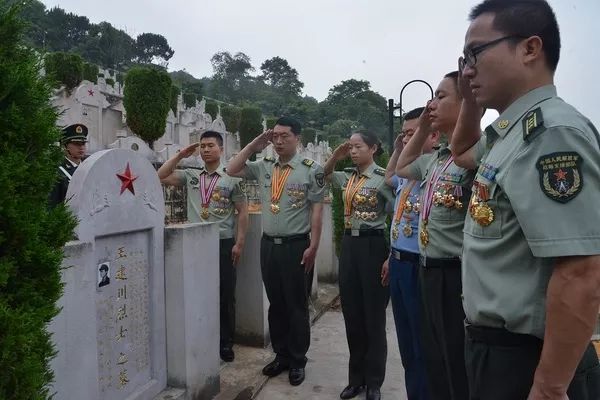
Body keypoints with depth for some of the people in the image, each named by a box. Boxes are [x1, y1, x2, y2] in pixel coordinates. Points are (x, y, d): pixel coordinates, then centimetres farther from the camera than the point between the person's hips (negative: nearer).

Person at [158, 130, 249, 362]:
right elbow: (160, 178, 4)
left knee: (225, 296, 5)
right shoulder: (191, 176, 8)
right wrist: (180, 155, 0)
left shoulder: (231, 178, -1)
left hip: (223, 243, -3)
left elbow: (242, 212, -2)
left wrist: (239, 243, -7)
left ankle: (225, 344, 18)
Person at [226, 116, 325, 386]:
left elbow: (317, 210, -8)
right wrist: (254, 146, 1)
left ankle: (298, 361, 22)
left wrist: (313, 247, -12)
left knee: (296, 306, 6)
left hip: (296, 245, -5)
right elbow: (232, 170, 8)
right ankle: (281, 356, 30)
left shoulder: (311, 169, -7)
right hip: (268, 244, 5)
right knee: (275, 304, 15)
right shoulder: (264, 167, 8)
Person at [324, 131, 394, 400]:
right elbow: (324, 174, 27)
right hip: (349, 244, 6)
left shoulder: (383, 177, -10)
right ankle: (356, 377, 28)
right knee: (351, 314, 12)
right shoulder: (347, 177, 9)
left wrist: (392, 257, -16)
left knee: (373, 316, 5)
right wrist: (335, 156, 8)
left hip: (373, 245, -6)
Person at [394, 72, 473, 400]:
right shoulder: (434, 159, 12)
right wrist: (423, 129, 20)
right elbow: (400, 168, 27)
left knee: (458, 372, 7)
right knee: (435, 363, 22)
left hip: (457, 275, -8)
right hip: (429, 272, 8)